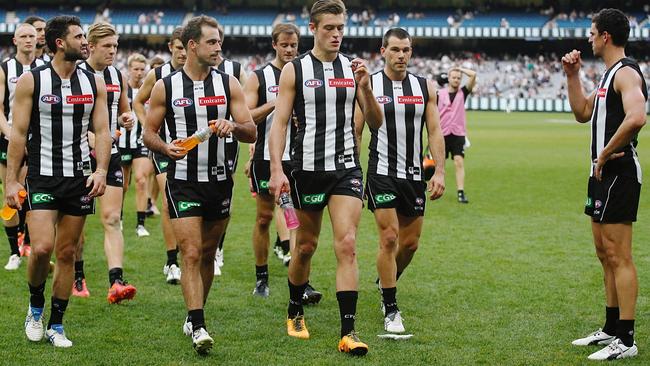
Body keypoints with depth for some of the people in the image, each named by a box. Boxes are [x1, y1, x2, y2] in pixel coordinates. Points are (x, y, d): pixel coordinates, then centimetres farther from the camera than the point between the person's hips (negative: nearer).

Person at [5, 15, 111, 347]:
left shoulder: (94, 83, 6)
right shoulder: (31, 81, -4)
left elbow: (102, 131, 5)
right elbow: (18, 133, -3)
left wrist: (101, 171, -10)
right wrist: (11, 182, -8)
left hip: (79, 178, 3)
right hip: (42, 178, -3)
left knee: (66, 252, 6)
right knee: (42, 248, -16)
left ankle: (56, 325, 16)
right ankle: (35, 308, 11)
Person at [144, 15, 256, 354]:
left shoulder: (228, 84, 3)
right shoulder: (165, 87, -1)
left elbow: (251, 133, 1)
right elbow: (148, 133, 4)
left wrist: (233, 126, -22)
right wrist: (166, 147, -17)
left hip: (219, 180, 3)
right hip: (182, 182, -3)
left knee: (207, 255, 12)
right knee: (191, 254, -12)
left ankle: (194, 317, 29)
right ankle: (198, 327, -15)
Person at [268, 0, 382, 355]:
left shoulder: (352, 68, 6)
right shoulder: (295, 70, -2)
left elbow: (376, 121, 6)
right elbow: (279, 122, -4)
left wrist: (365, 87, -12)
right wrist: (276, 170, -15)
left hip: (346, 168, 1)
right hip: (308, 168, -1)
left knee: (347, 244, -10)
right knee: (306, 245, 12)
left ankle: (348, 331, -12)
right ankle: (295, 312, 35)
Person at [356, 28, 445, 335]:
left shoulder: (425, 87, 6)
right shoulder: (368, 85, -3)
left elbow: (434, 132, 7)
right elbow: (355, 132, -1)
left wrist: (439, 171, -3)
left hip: (414, 174, 4)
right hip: (382, 173, -4)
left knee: (410, 243, 9)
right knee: (389, 238, -10)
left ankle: (386, 284, 37)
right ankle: (390, 310, -1)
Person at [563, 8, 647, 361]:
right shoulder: (609, 73, 17)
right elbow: (583, 113, 25)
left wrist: (605, 154, -23)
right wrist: (572, 76, 14)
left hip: (617, 173, -11)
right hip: (603, 173, 11)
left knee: (619, 256, -9)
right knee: (605, 253, 16)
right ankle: (611, 329, 24)